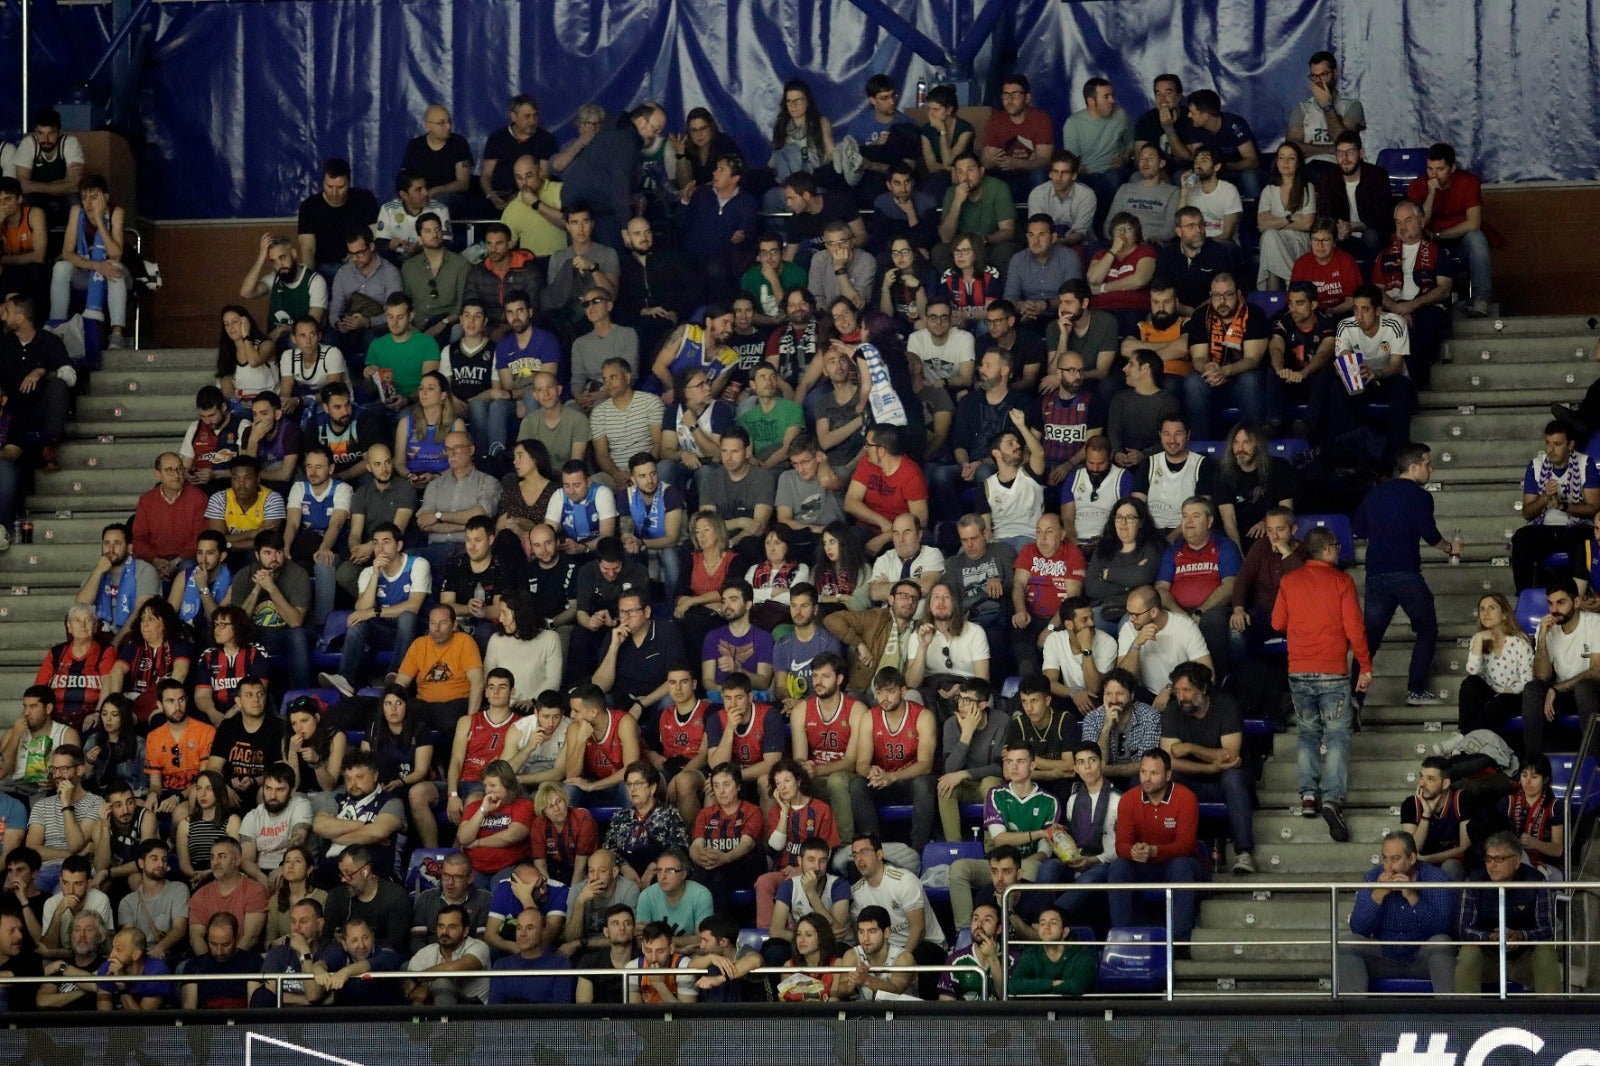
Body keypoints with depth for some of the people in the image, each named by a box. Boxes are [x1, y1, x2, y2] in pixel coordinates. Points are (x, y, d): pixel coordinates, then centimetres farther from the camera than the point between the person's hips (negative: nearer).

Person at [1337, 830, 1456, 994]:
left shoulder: (1436, 879, -10)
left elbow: (1442, 929, -22)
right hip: (1385, 959, 3)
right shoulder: (1373, 877, -2)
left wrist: (1412, 897, -30)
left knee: (1440, 942, -33)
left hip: (1422, 960, -3)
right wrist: (1378, 894, -24)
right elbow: (1358, 929, -10)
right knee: (1347, 945, -20)